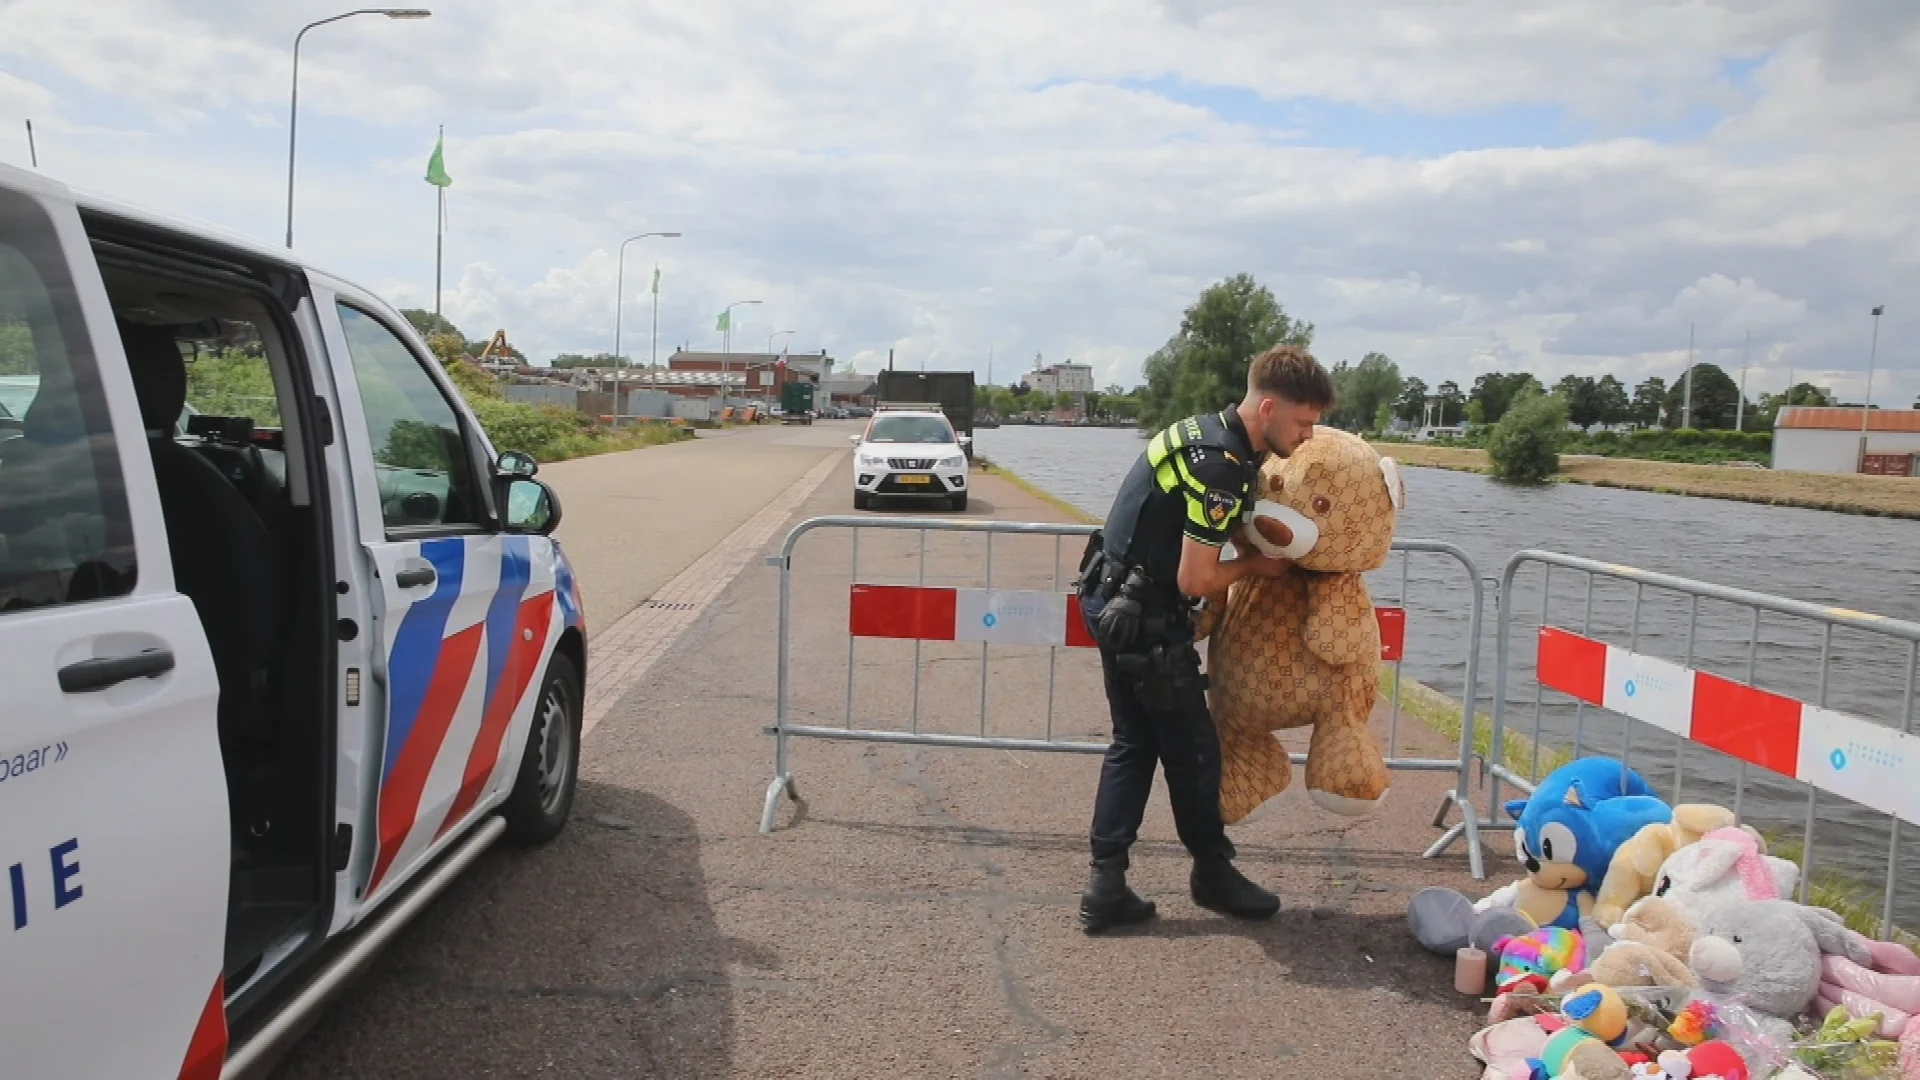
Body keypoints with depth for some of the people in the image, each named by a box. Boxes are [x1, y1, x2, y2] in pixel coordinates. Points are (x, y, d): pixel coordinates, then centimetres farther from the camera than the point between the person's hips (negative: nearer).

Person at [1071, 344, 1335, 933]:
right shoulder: (1222, 465, -23)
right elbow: (1195, 580, -21)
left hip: (1112, 602, 10)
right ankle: (1213, 872, 26)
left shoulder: (1211, 430, 8)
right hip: (1143, 617, -10)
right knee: (1192, 748, 7)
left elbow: (1234, 530, 18)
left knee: (1134, 743, 13)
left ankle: (1106, 885, 14)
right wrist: (1255, 565, -4)